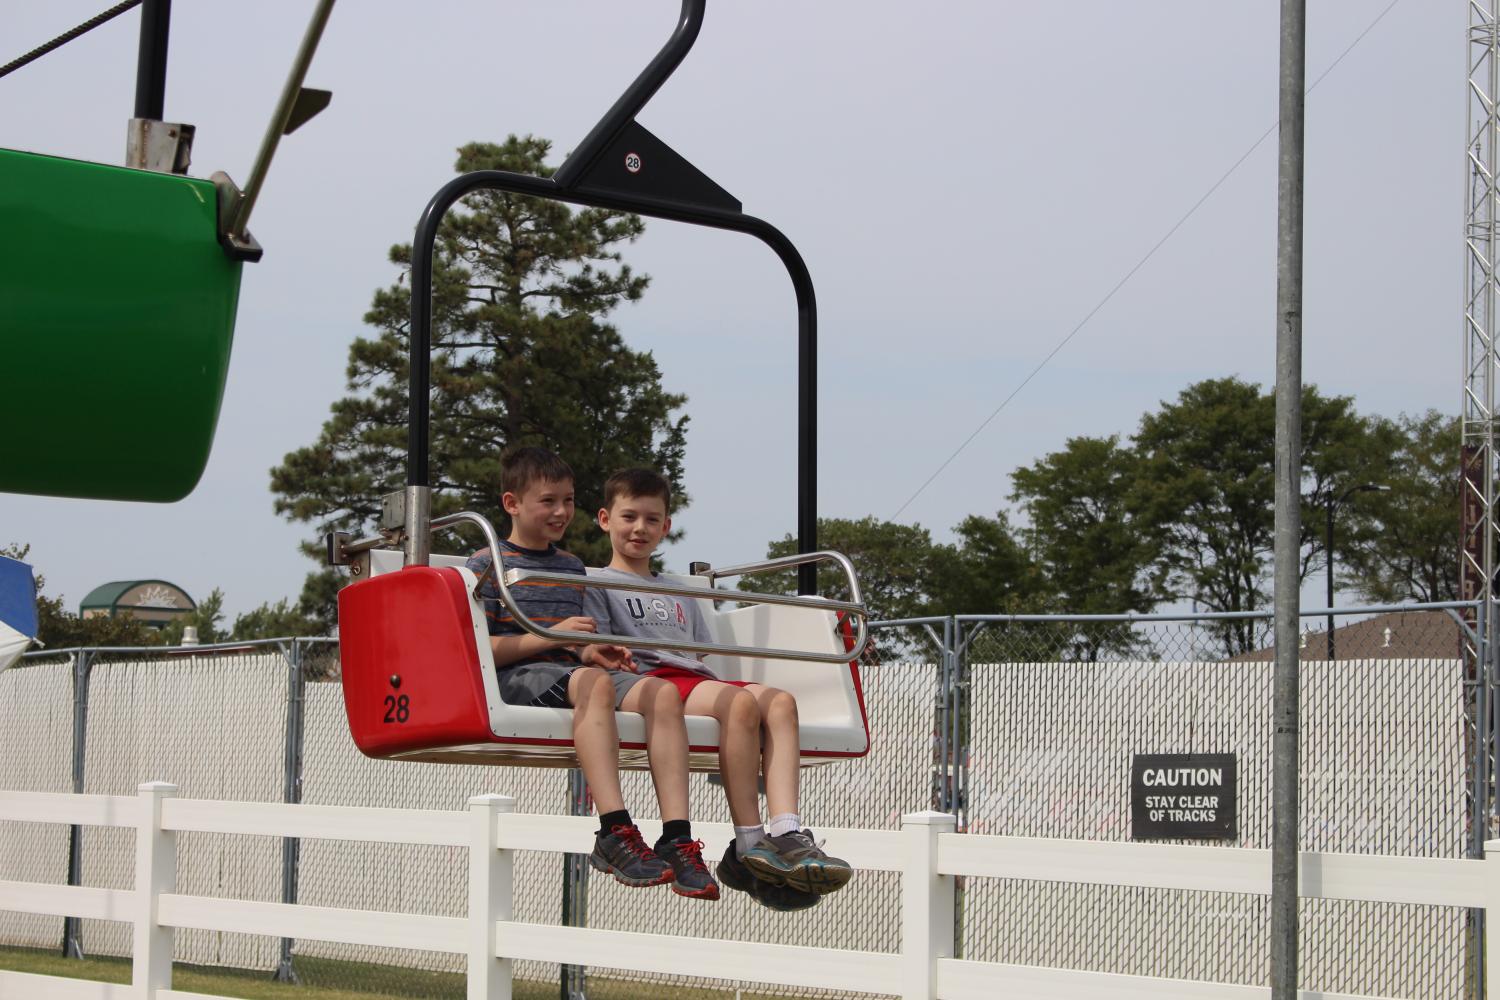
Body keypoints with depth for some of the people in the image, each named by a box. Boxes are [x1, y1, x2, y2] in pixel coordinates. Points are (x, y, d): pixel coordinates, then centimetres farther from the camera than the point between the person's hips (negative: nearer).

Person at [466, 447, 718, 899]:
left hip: (569, 674, 6)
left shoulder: (572, 566, 26)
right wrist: (552, 637, -13)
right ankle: (615, 834, -50)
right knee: (594, 684, -39)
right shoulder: (489, 564, 5)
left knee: (662, 692, -23)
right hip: (515, 677, -6)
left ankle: (677, 840, -34)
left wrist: (591, 652, 9)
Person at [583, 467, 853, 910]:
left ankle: (787, 833, -40)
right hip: (645, 681, -6)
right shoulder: (595, 584, 18)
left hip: (697, 680, 6)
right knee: (740, 702, -33)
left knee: (779, 700, -24)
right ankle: (749, 847, -36)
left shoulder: (681, 596, 37)